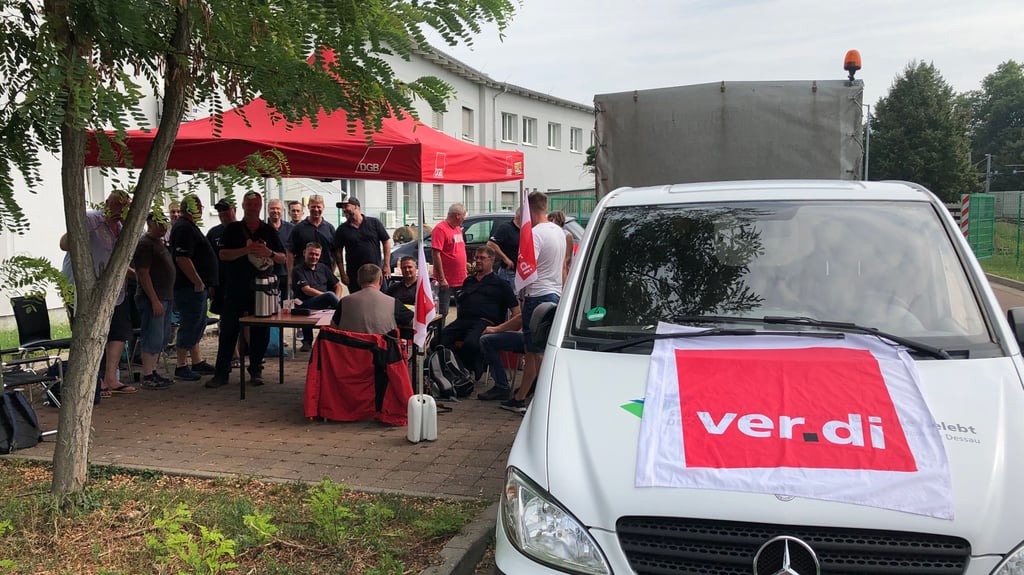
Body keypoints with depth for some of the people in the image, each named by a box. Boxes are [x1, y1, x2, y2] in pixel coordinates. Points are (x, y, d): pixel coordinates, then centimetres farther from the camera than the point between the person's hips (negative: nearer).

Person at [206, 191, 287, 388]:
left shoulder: (269, 230, 10)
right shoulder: (233, 229, 6)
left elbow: (284, 258, 9)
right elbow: (223, 254, -5)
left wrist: (269, 253, -12)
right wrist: (247, 249, -18)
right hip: (236, 289, -1)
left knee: (260, 333, 4)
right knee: (228, 331, 1)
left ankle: (256, 370, 15)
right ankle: (221, 373, 7)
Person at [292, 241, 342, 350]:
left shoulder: (323, 268, 22)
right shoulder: (298, 271, 5)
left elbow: (338, 285, 22)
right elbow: (307, 290, -8)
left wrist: (336, 299, -1)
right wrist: (329, 297, -14)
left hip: (325, 305, 5)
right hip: (306, 305, -5)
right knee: (330, 295, -32)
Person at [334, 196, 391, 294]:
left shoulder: (374, 223, 2)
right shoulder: (342, 229, 4)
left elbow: (386, 242, 3)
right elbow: (338, 251, 5)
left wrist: (387, 265, -3)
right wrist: (342, 273, -2)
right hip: (354, 276, 1)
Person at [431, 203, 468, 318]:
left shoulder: (458, 229, 13)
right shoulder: (440, 229, -14)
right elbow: (436, 254, -19)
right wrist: (442, 279, -22)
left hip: (462, 280, 9)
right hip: (446, 281, -8)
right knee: (442, 313, -1)